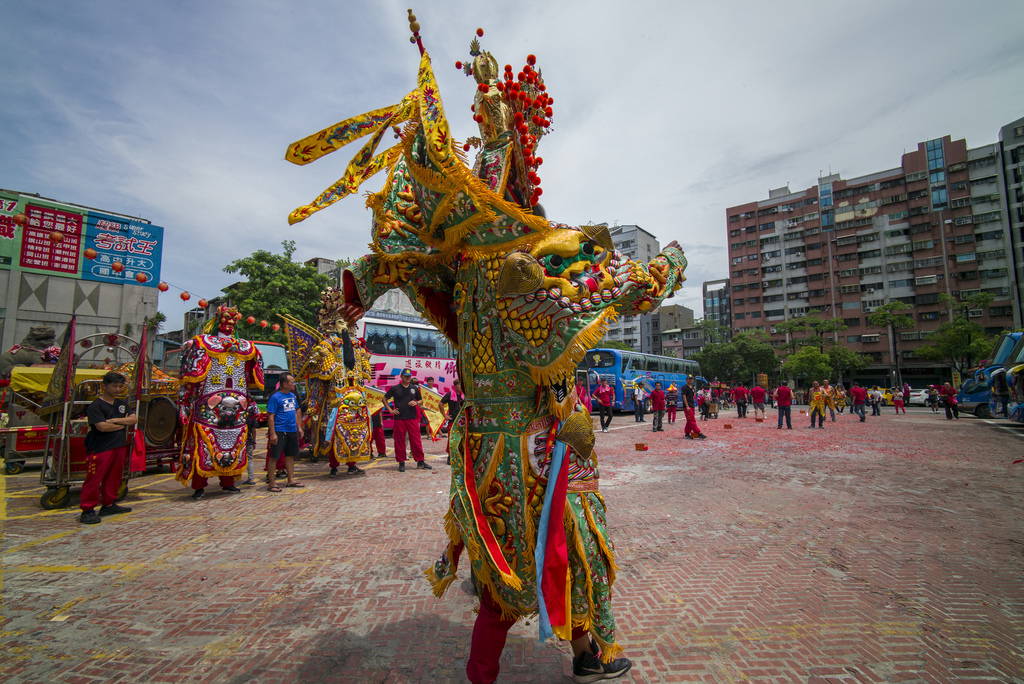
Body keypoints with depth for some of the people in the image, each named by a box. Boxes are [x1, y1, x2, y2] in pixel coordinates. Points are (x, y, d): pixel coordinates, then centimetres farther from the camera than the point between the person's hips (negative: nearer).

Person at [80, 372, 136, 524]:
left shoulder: (122, 404, 13)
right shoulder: (95, 406, -9)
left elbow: (134, 419, 3)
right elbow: (102, 426, -19)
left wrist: (115, 420, -11)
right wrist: (123, 424, -5)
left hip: (120, 447, 7)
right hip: (100, 449, -7)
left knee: (114, 477, 14)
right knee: (94, 479, -3)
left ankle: (109, 505, 25)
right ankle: (88, 510, 7)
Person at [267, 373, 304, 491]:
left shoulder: (292, 395, 11)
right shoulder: (275, 397, -10)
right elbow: (270, 416, -13)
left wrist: (298, 426, 15)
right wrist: (272, 433, -17)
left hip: (292, 431, 7)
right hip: (279, 431, -7)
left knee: (290, 455, 14)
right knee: (274, 457, -2)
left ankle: (291, 480, 24)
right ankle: (271, 483, 5)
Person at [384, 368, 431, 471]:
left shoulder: (414, 388, 12)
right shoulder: (395, 388, 5)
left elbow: (421, 401, 20)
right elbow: (385, 399, 12)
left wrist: (416, 403, -2)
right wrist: (390, 410, 2)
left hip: (412, 418, 1)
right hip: (399, 418, -1)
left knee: (416, 440, 1)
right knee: (399, 441, 2)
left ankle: (420, 462, 9)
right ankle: (401, 463, 14)